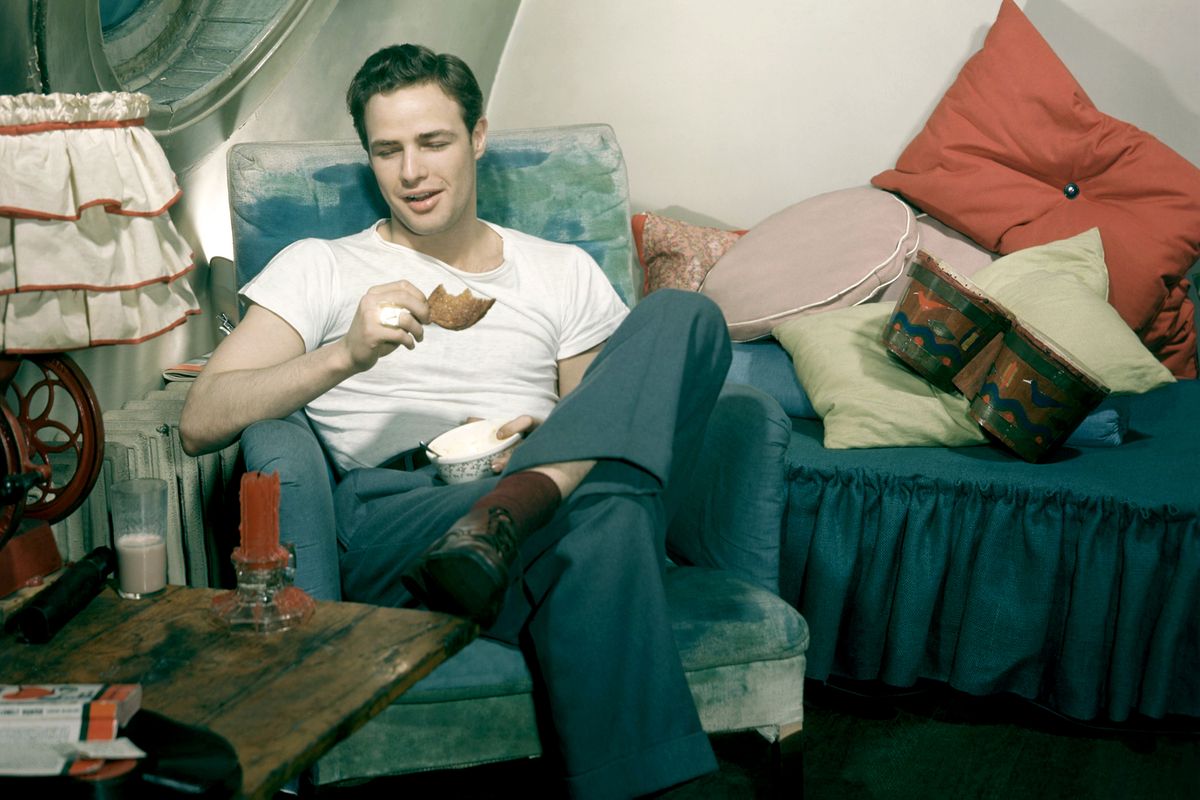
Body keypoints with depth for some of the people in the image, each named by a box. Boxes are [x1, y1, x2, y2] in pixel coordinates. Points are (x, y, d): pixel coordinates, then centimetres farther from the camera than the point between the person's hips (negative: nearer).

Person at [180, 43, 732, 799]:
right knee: (604, 516, -38)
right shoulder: (319, 268, 18)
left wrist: (551, 444, -5)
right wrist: (347, 355, -11)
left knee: (683, 315, -21)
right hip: (391, 523, -4)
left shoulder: (565, 273, 25)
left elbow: (623, 412, 20)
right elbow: (201, 424, 5)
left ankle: (517, 506, -38)